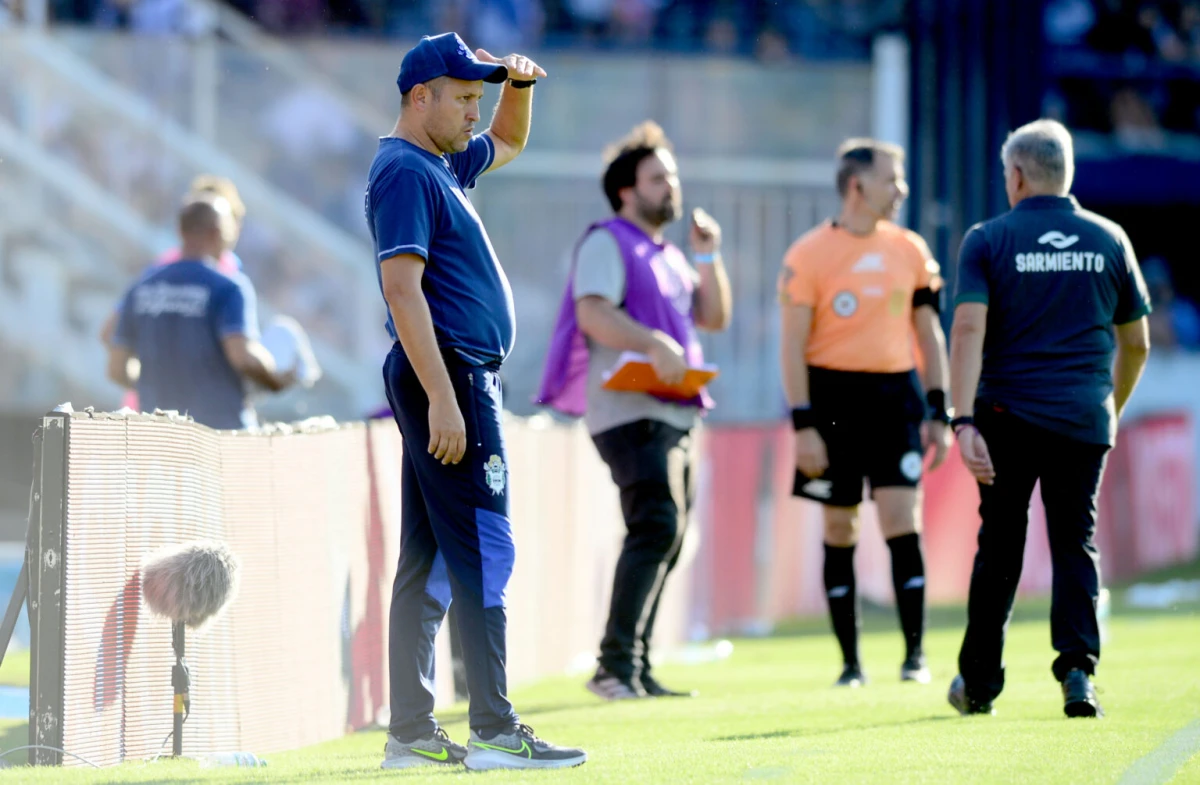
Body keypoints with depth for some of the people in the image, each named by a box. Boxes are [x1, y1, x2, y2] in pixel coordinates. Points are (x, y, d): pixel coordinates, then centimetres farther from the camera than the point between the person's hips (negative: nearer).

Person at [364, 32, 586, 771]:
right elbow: (402, 288, -21)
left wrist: (518, 82, 15)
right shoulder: (404, 172, -12)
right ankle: (494, 731, -13)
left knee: (430, 557, 9)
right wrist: (442, 397, -26)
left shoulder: (444, 164, 17)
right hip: (448, 373, -10)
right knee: (482, 549, -11)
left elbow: (509, 141, 37)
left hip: (454, 381, 10)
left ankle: (413, 733, 11)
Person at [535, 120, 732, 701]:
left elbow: (713, 317, 21)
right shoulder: (608, 243, -4)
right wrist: (654, 344, -31)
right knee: (657, 525, -21)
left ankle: (635, 672, 13)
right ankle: (616, 664, -24)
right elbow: (594, 313, -18)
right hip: (628, 409, -10)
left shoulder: (669, 256, 24)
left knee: (664, 537, 9)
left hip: (674, 414, 10)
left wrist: (708, 256, 10)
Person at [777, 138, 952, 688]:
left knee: (901, 519, -9)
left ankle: (915, 654, -6)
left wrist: (938, 413, 7)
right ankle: (850, 661, 10)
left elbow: (929, 333, 13)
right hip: (835, 395, -2)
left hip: (895, 394, 2)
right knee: (839, 530, 3)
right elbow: (792, 345, -6)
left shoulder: (910, 250, 8)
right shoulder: (809, 255, -4)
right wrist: (804, 425, -12)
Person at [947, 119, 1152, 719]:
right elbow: (1136, 343, 12)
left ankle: (979, 680, 16)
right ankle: (1077, 667, -14)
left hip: (1008, 418, -1)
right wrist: (1112, 410, 27)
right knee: (1076, 545, 4)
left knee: (999, 546, 10)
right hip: (1085, 419, 1)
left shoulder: (988, 240, -1)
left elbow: (968, 330, -13)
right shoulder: (1109, 240, 7)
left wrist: (963, 420, -17)